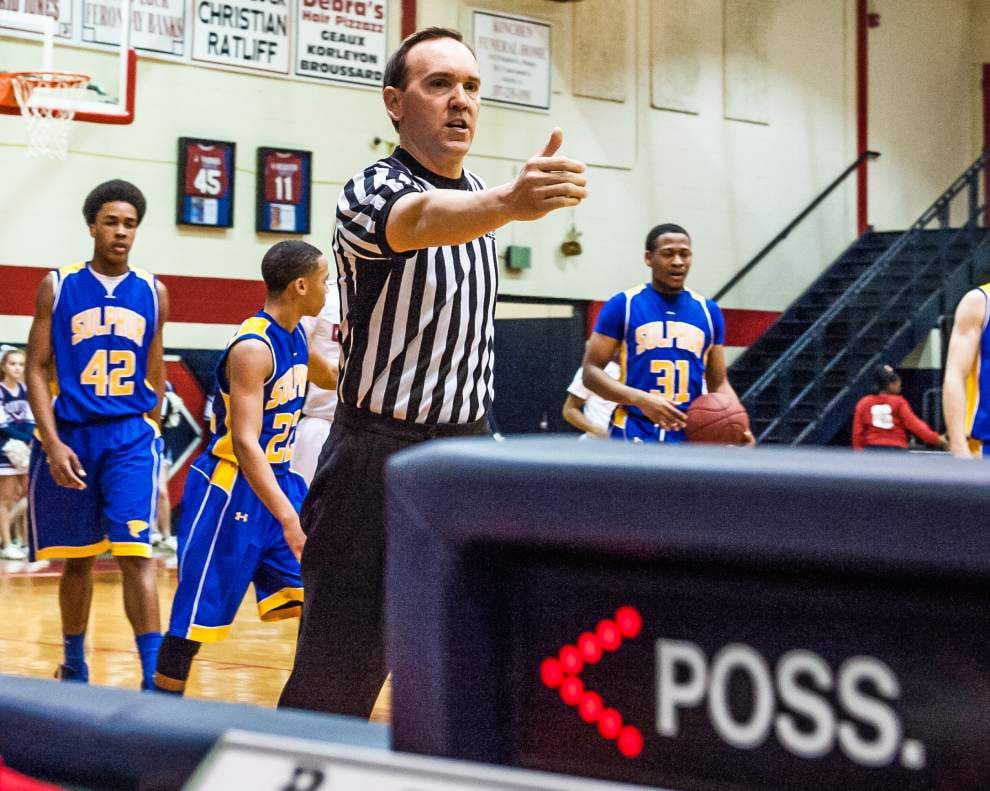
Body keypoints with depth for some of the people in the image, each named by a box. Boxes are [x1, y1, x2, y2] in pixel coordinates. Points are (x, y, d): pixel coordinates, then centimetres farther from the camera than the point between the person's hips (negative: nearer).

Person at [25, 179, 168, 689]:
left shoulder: (152, 294, 6)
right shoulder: (58, 287, 1)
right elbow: (37, 369, -1)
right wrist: (53, 444, -11)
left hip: (130, 436, 0)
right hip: (70, 436, 0)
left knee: (135, 555, -12)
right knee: (76, 559, 11)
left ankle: (154, 678, -13)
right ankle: (73, 666, 29)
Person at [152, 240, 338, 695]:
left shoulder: (294, 337, 7)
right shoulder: (253, 347, -21)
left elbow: (332, 379, 31)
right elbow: (245, 444, -30)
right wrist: (289, 519, -37)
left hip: (277, 480, 9)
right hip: (231, 488, -9)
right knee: (200, 607, -3)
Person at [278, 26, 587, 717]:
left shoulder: (475, 191, 7)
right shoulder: (372, 194, -17)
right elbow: (422, 219, -42)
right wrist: (508, 202, -61)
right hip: (380, 461, -7)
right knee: (340, 673, -4)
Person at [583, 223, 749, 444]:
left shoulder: (708, 311, 12)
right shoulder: (623, 305, 0)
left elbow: (719, 384, 16)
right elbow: (591, 372, -3)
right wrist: (641, 399, -19)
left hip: (692, 438, 4)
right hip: (634, 437, -4)